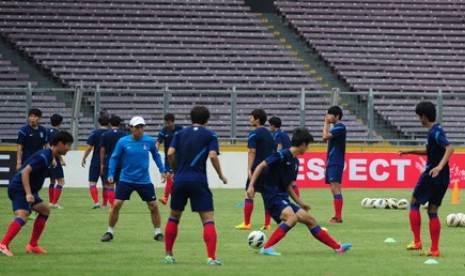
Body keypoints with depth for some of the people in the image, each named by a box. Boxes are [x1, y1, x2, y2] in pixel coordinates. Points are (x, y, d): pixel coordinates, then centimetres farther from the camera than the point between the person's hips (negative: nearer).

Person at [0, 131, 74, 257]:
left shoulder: (48, 156, 14)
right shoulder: (43, 157, -17)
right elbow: (25, 172, -25)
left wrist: (31, 193, 26)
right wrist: (28, 194, -30)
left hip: (25, 190, 11)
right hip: (19, 189, -11)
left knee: (45, 210, 18)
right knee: (22, 215, -26)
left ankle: (32, 245, 19)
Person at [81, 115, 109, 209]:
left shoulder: (94, 133, -6)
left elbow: (89, 147, -9)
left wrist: (84, 158, 3)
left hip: (96, 161, -3)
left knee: (92, 182, -1)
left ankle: (96, 202, -17)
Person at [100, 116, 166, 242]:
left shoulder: (149, 141, -4)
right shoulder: (123, 142, -9)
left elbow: (156, 155, 12)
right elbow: (114, 158, 0)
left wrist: (162, 170, 10)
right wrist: (111, 174, -8)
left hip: (144, 180, 1)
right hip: (126, 179, -1)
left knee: (153, 206, 0)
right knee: (116, 205, -8)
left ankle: (158, 233, 16)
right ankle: (109, 232, 7)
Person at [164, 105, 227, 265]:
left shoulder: (180, 134, 12)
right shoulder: (210, 136, 3)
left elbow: (170, 153, 0)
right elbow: (213, 156, -10)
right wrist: (221, 176, 2)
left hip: (180, 180, 3)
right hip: (199, 181, -3)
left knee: (174, 216, 19)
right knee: (208, 219, -2)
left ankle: (168, 255, 19)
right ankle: (211, 257, -15)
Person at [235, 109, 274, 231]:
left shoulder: (254, 134, -8)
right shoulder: (269, 134, 14)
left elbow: (252, 152, -15)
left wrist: (249, 169, -18)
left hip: (257, 167, -7)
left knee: (249, 194, -3)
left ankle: (246, 223, -6)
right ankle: (267, 224, 3)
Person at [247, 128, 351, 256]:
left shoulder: (295, 162, 16)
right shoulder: (282, 155, -10)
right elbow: (261, 166, -13)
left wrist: (300, 203, 24)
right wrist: (251, 185, -21)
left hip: (283, 199, 9)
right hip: (273, 196, -9)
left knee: (309, 220, 10)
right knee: (292, 218, -32)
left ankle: (337, 247, 16)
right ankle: (266, 248, -31)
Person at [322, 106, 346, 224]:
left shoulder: (340, 127, -11)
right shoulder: (335, 128, 18)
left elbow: (325, 136, -23)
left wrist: (326, 123, -8)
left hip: (336, 163, -10)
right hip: (331, 162, 10)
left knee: (335, 188, -13)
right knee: (334, 189, 9)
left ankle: (338, 217, -17)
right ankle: (337, 216, 10)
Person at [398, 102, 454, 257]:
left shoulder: (435, 132, -16)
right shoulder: (436, 130, 14)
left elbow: (449, 148, -29)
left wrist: (440, 166, -40)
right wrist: (409, 152, 30)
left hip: (431, 176, -8)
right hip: (442, 179, 8)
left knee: (414, 203, 8)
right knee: (432, 211, 9)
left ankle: (417, 241, 3)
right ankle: (434, 249, 5)